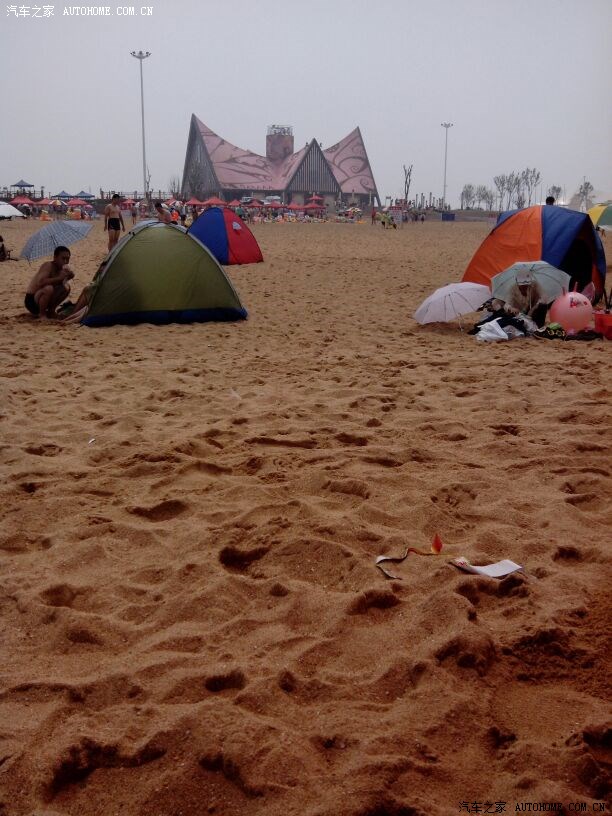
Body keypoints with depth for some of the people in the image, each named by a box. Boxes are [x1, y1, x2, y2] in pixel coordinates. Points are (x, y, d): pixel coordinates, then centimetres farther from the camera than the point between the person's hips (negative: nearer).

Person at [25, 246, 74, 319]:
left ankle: (51, 311, 10)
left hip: (41, 299, 8)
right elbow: (40, 282, -36)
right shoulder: (48, 265, -23)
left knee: (66, 287, -2)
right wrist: (59, 278, -37)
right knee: (48, 288, -34)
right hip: (31, 301, -8)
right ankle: (41, 314, -12)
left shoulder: (63, 268, 0)